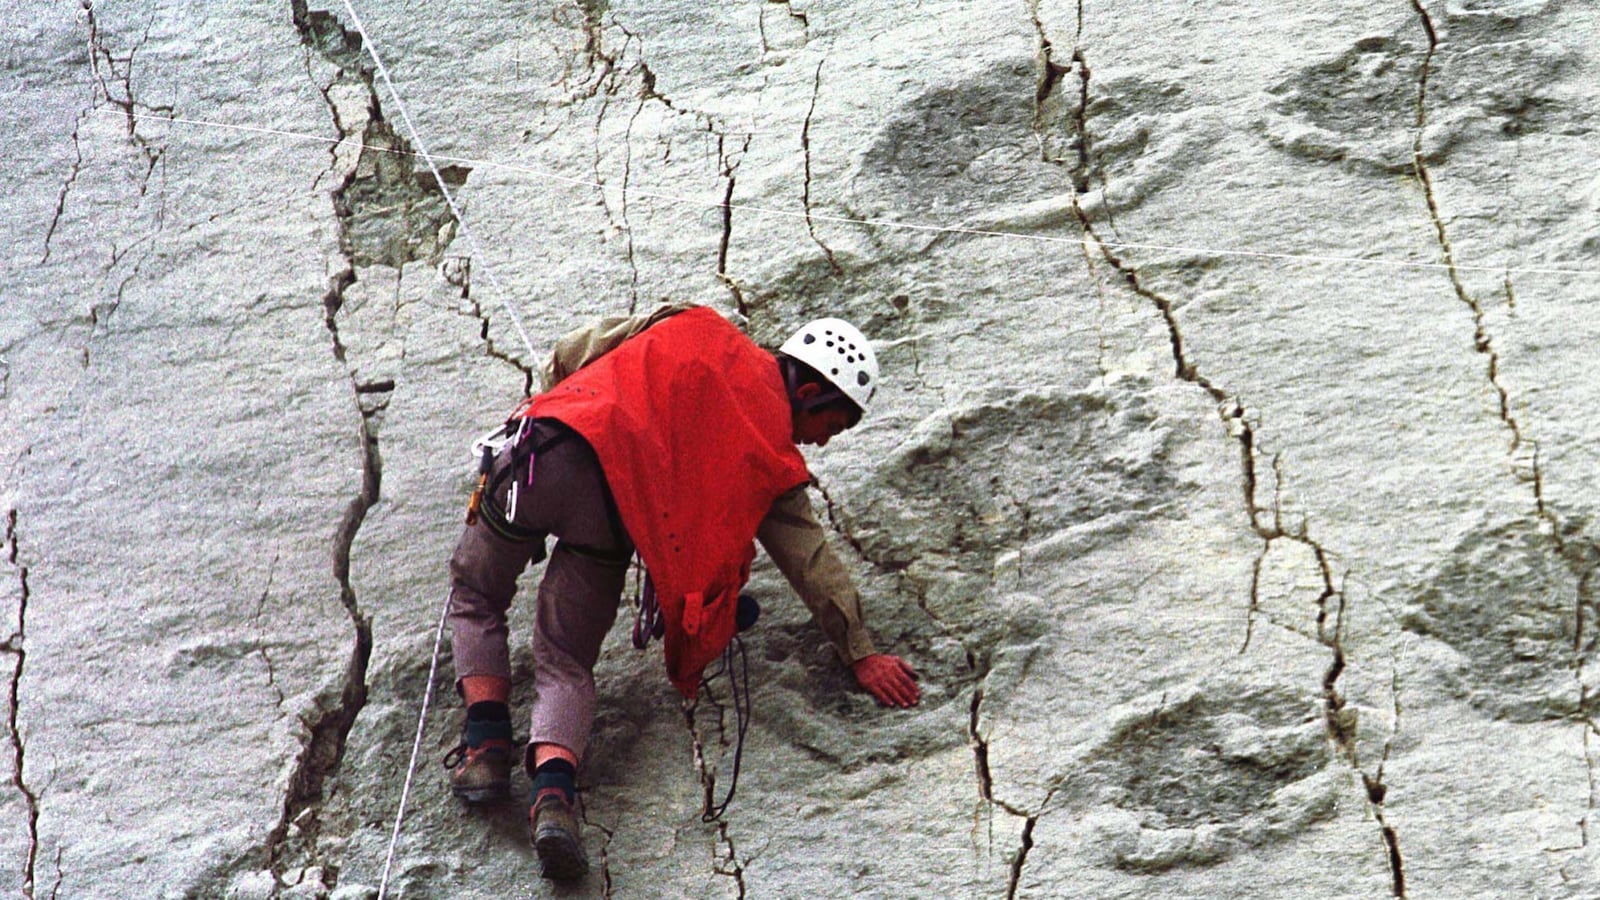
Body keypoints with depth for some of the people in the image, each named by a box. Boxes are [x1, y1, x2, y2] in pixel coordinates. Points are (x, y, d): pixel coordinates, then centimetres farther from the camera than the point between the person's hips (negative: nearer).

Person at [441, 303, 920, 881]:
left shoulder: (694, 327, 22)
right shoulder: (773, 449, 16)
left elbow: (572, 353, 22)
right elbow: (809, 556, 15)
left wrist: (556, 400, 41)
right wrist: (860, 652, 20)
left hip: (547, 448, 2)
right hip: (616, 509, -2)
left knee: (476, 598, 24)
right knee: (567, 664, 9)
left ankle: (487, 744, 6)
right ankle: (553, 786, -17)